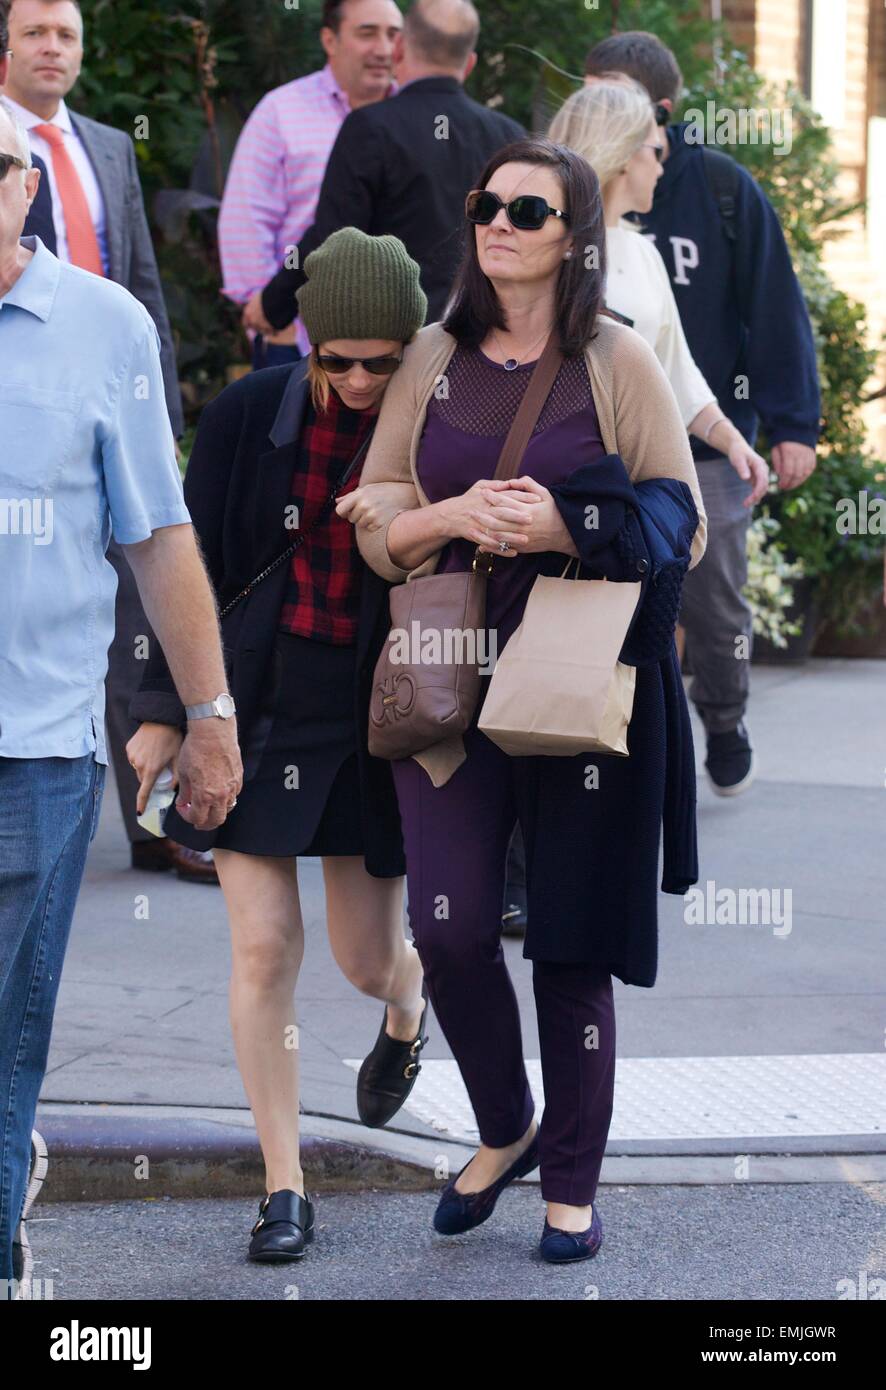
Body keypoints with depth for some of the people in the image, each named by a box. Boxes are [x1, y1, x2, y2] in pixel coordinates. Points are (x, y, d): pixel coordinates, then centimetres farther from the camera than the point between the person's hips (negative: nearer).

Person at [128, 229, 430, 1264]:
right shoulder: (249, 418, -7)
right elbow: (193, 566, -1)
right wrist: (164, 710, -2)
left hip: (373, 714, 0)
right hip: (255, 705, 0)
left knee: (368, 958, 9)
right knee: (263, 947, -4)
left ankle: (406, 1014, 48)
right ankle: (284, 1188, 6)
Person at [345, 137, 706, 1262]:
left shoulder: (618, 363, 1)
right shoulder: (433, 362, 9)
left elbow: (682, 529, -1)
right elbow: (375, 526, 9)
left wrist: (562, 527, -16)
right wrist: (457, 516, -11)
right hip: (451, 680, 2)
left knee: (572, 938, 1)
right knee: (447, 928, -6)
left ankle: (572, 1180, 16)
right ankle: (504, 1131, 20)